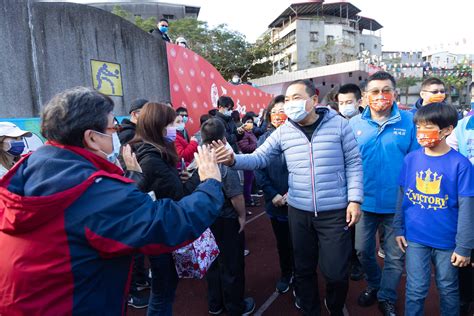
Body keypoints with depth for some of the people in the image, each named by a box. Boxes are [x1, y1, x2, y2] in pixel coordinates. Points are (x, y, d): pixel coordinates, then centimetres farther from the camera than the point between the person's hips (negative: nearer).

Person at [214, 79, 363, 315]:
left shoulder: (338, 124, -6)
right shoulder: (282, 132, 0)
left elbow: (353, 164, -2)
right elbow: (259, 158, -3)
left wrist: (355, 200, -7)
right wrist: (233, 159, -21)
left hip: (335, 212, -2)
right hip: (298, 212, 3)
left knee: (335, 271, 8)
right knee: (303, 268, 17)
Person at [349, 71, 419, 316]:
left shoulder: (409, 121, -7)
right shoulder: (354, 124, -3)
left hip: (398, 204, -1)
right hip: (365, 201, 2)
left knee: (395, 255, 14)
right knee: (363, 250, 16)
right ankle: (374, 285, 44)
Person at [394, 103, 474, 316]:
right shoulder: (411, 159, -3)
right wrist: (399, 228, 5)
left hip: (447, 241, -1)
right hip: (415, 237, 1)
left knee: (448, 289, 18)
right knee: (416, 289, 9)